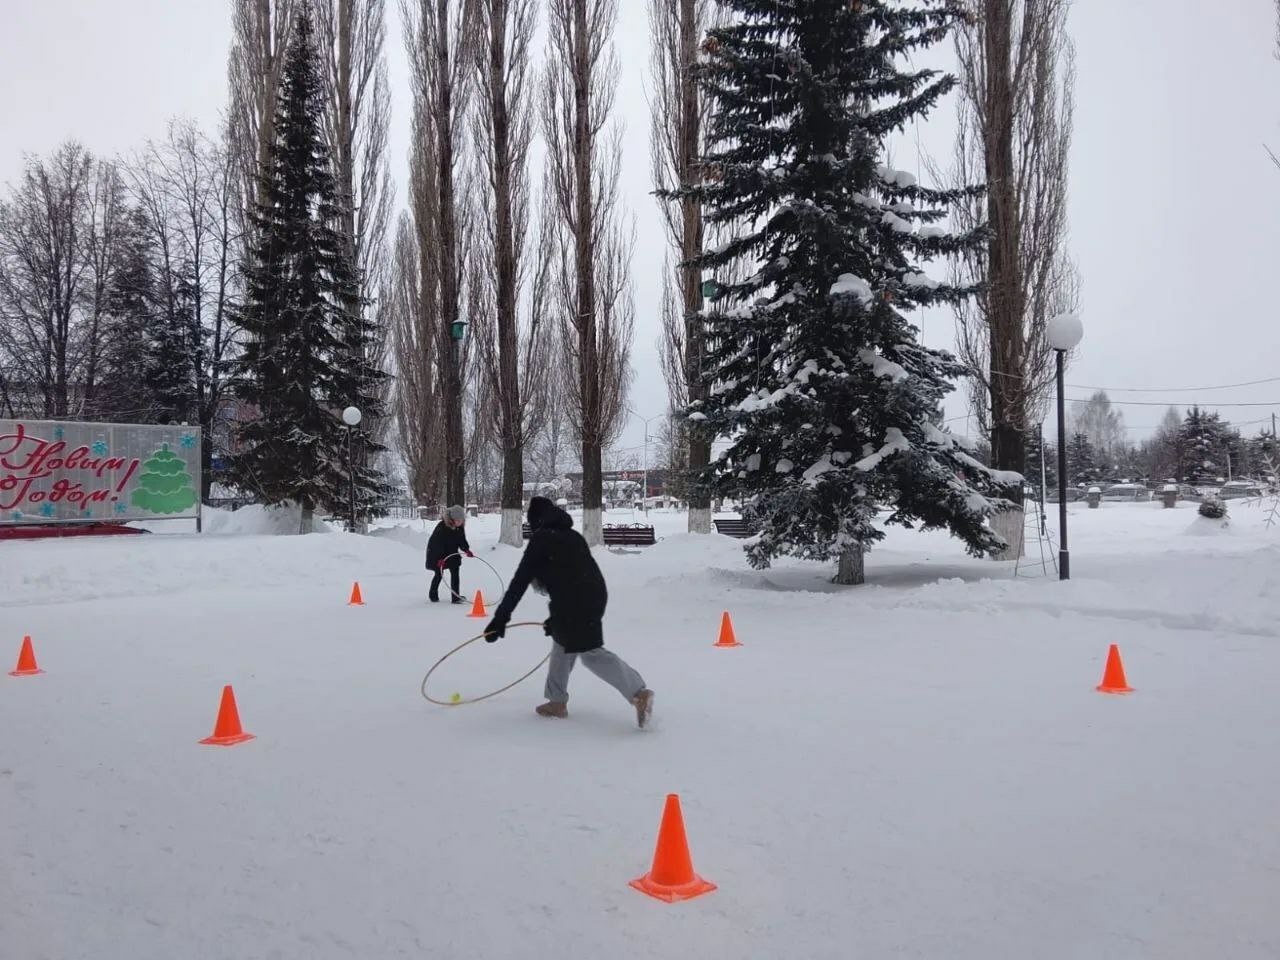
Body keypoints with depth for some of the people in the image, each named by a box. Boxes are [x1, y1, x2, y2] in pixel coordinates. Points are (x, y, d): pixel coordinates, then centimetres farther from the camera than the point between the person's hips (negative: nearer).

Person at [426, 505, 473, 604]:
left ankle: (456, 597, -4)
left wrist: (466, 550, -13)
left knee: (455, 571, -5)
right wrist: (440, 557, -33)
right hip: (437, 554, -6)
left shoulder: (460, 527, -8)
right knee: (439, 574, 5)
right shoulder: (442, 526, -28)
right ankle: (433, 595, 27)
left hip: (451, 552, 6)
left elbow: (462, 540, 3)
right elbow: (438, 543, -28)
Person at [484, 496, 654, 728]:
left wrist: (501, 617, -1)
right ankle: (557, 701, 30)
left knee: (591, 653, -8)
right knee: (562, 642, 23)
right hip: (595, 595, 8)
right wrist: (557, 617, 37)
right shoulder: (572, 536, 24)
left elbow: (520, 580, -3)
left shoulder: (541, 539, 2)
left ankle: (639, 693, -19)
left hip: (572, 602, -8)